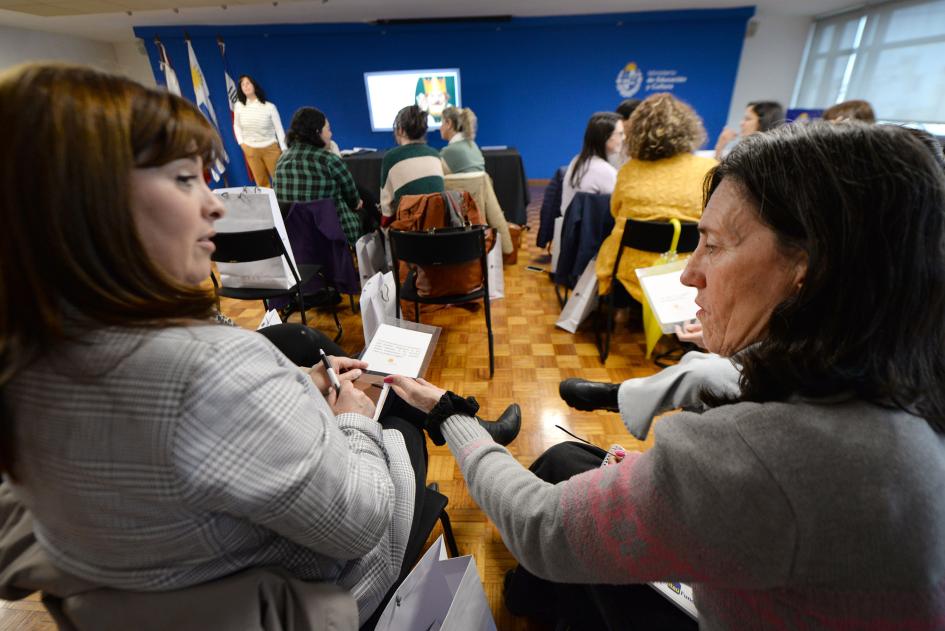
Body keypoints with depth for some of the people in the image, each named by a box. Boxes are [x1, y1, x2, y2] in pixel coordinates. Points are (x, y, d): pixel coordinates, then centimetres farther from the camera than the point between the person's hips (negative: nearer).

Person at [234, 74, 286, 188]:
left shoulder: (269, 107, -9)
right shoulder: (239, 106, -2)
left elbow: (279, 129, -6)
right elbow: (236, 126, 13)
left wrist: (284, 151, -10)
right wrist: (241, 143, 2)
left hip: (270, 149, -2)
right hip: (250, 151, 2)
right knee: (261, 184, 9)